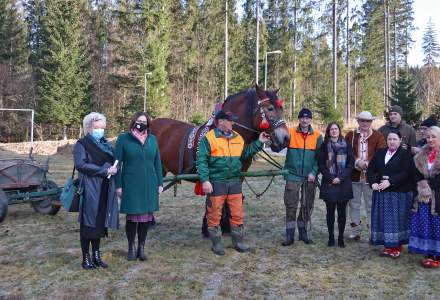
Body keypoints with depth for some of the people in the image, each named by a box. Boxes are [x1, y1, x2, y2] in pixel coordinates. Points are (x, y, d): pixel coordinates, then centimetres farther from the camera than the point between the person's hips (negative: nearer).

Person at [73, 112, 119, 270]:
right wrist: (105, 170, -18)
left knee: (100, 223, 12)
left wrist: (113, 168, -7)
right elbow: (80, 164, -18)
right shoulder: (81, 144, -4)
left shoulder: (105, 144, 14)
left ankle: (96, 256, 23)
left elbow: (113, 162, 18)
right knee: (88, 224, 2)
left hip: (105, 190, 6)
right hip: (89, 190, -6)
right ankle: (86, 258, 14)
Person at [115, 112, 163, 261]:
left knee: (146, 217, 8)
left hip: (149, 185, 3)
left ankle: (141, 248, 23)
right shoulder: (123, 139, -2)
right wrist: (118, 185, -7)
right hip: (131, 185, -3)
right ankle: (131, 248, 23)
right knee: (132, 217, 6)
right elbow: (117, 163, -3)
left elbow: (157, 163, 10)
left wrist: (160, 183, 6)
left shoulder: (152, 139, 7)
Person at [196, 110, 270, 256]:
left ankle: (238, 242, 26)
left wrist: (259, 143, 12)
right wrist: (205, 180, -19)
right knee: (215, 215, 6)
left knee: (238, 214, 11)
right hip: (216, 183, -5)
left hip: (234, 182, 5)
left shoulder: (238, 138, 10)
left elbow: (245, 154, 20)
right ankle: (216, 244, 22)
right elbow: (202, 161, -11)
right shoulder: (209, 138, -8)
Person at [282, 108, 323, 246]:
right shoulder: (290, 133, -1)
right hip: (293, 175, -2)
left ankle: (303, 232, 27)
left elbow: (319, 157, 1)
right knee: (291, 206, 0)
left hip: (310, 177, 2)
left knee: (307, 206, 12)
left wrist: (314, 172, -10)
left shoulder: (317, 136, 2)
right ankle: (290, 235, 9)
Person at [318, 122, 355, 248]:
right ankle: (331, 237, 13)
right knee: (330, 211, 4)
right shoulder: (324, 146, 5)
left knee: (342, 211, 5)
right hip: (329, 183, 0)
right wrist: (331, 178, -10)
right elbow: (321, 164, 1)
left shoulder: (346, 145, 5)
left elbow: (351, 163, 0)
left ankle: (341, 238, 13)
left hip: (344, 183, 0)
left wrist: (341, 178, -10)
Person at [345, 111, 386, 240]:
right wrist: (357, 161, -17)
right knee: (354, 204, 10)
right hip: (354, 175, 2)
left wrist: (367, 163, -17)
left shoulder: (378, 136, 4)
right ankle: (355, 230, 21)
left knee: (371, 205, 3)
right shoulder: (350, 135, 8)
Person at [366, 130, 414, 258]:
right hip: (381, 192, 5)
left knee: (396, 219, -1)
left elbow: (406, 173, -14)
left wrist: (390, 182, -22)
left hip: (399, 194, -4)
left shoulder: (405, 154, -3)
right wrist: (373, 182, -10)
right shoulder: (380, 153, 12)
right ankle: (388, 245, 18)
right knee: (383, 219, 7)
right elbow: (370, 169, 7)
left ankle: (397, 246, 11)